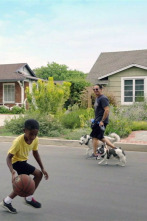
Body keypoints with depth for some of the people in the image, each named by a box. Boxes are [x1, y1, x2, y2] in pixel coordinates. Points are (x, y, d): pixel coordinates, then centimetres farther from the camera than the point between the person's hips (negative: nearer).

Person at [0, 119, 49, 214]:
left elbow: (35, 153, 1)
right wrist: (13, 172, -46)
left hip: (23, 161, 7)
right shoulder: (18, 141, -33)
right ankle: (29, 198, 3)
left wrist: (43, 168, -2)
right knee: (38, 174, -17)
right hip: (16, 162, -7)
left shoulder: (35, 140, -15)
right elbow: (9, 157, -30)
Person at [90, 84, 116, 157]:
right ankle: (115, 148, 20)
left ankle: (95, 154, 7)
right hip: (98, 121, 10)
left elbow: (107, 110, -22)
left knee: (94, 136, -5)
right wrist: (95, 120, 22)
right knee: (100, 137, 14)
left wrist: (102, 121, -22)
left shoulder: (103, 98, -15)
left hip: (101, 122, -10)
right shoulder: (97, 98, 17)